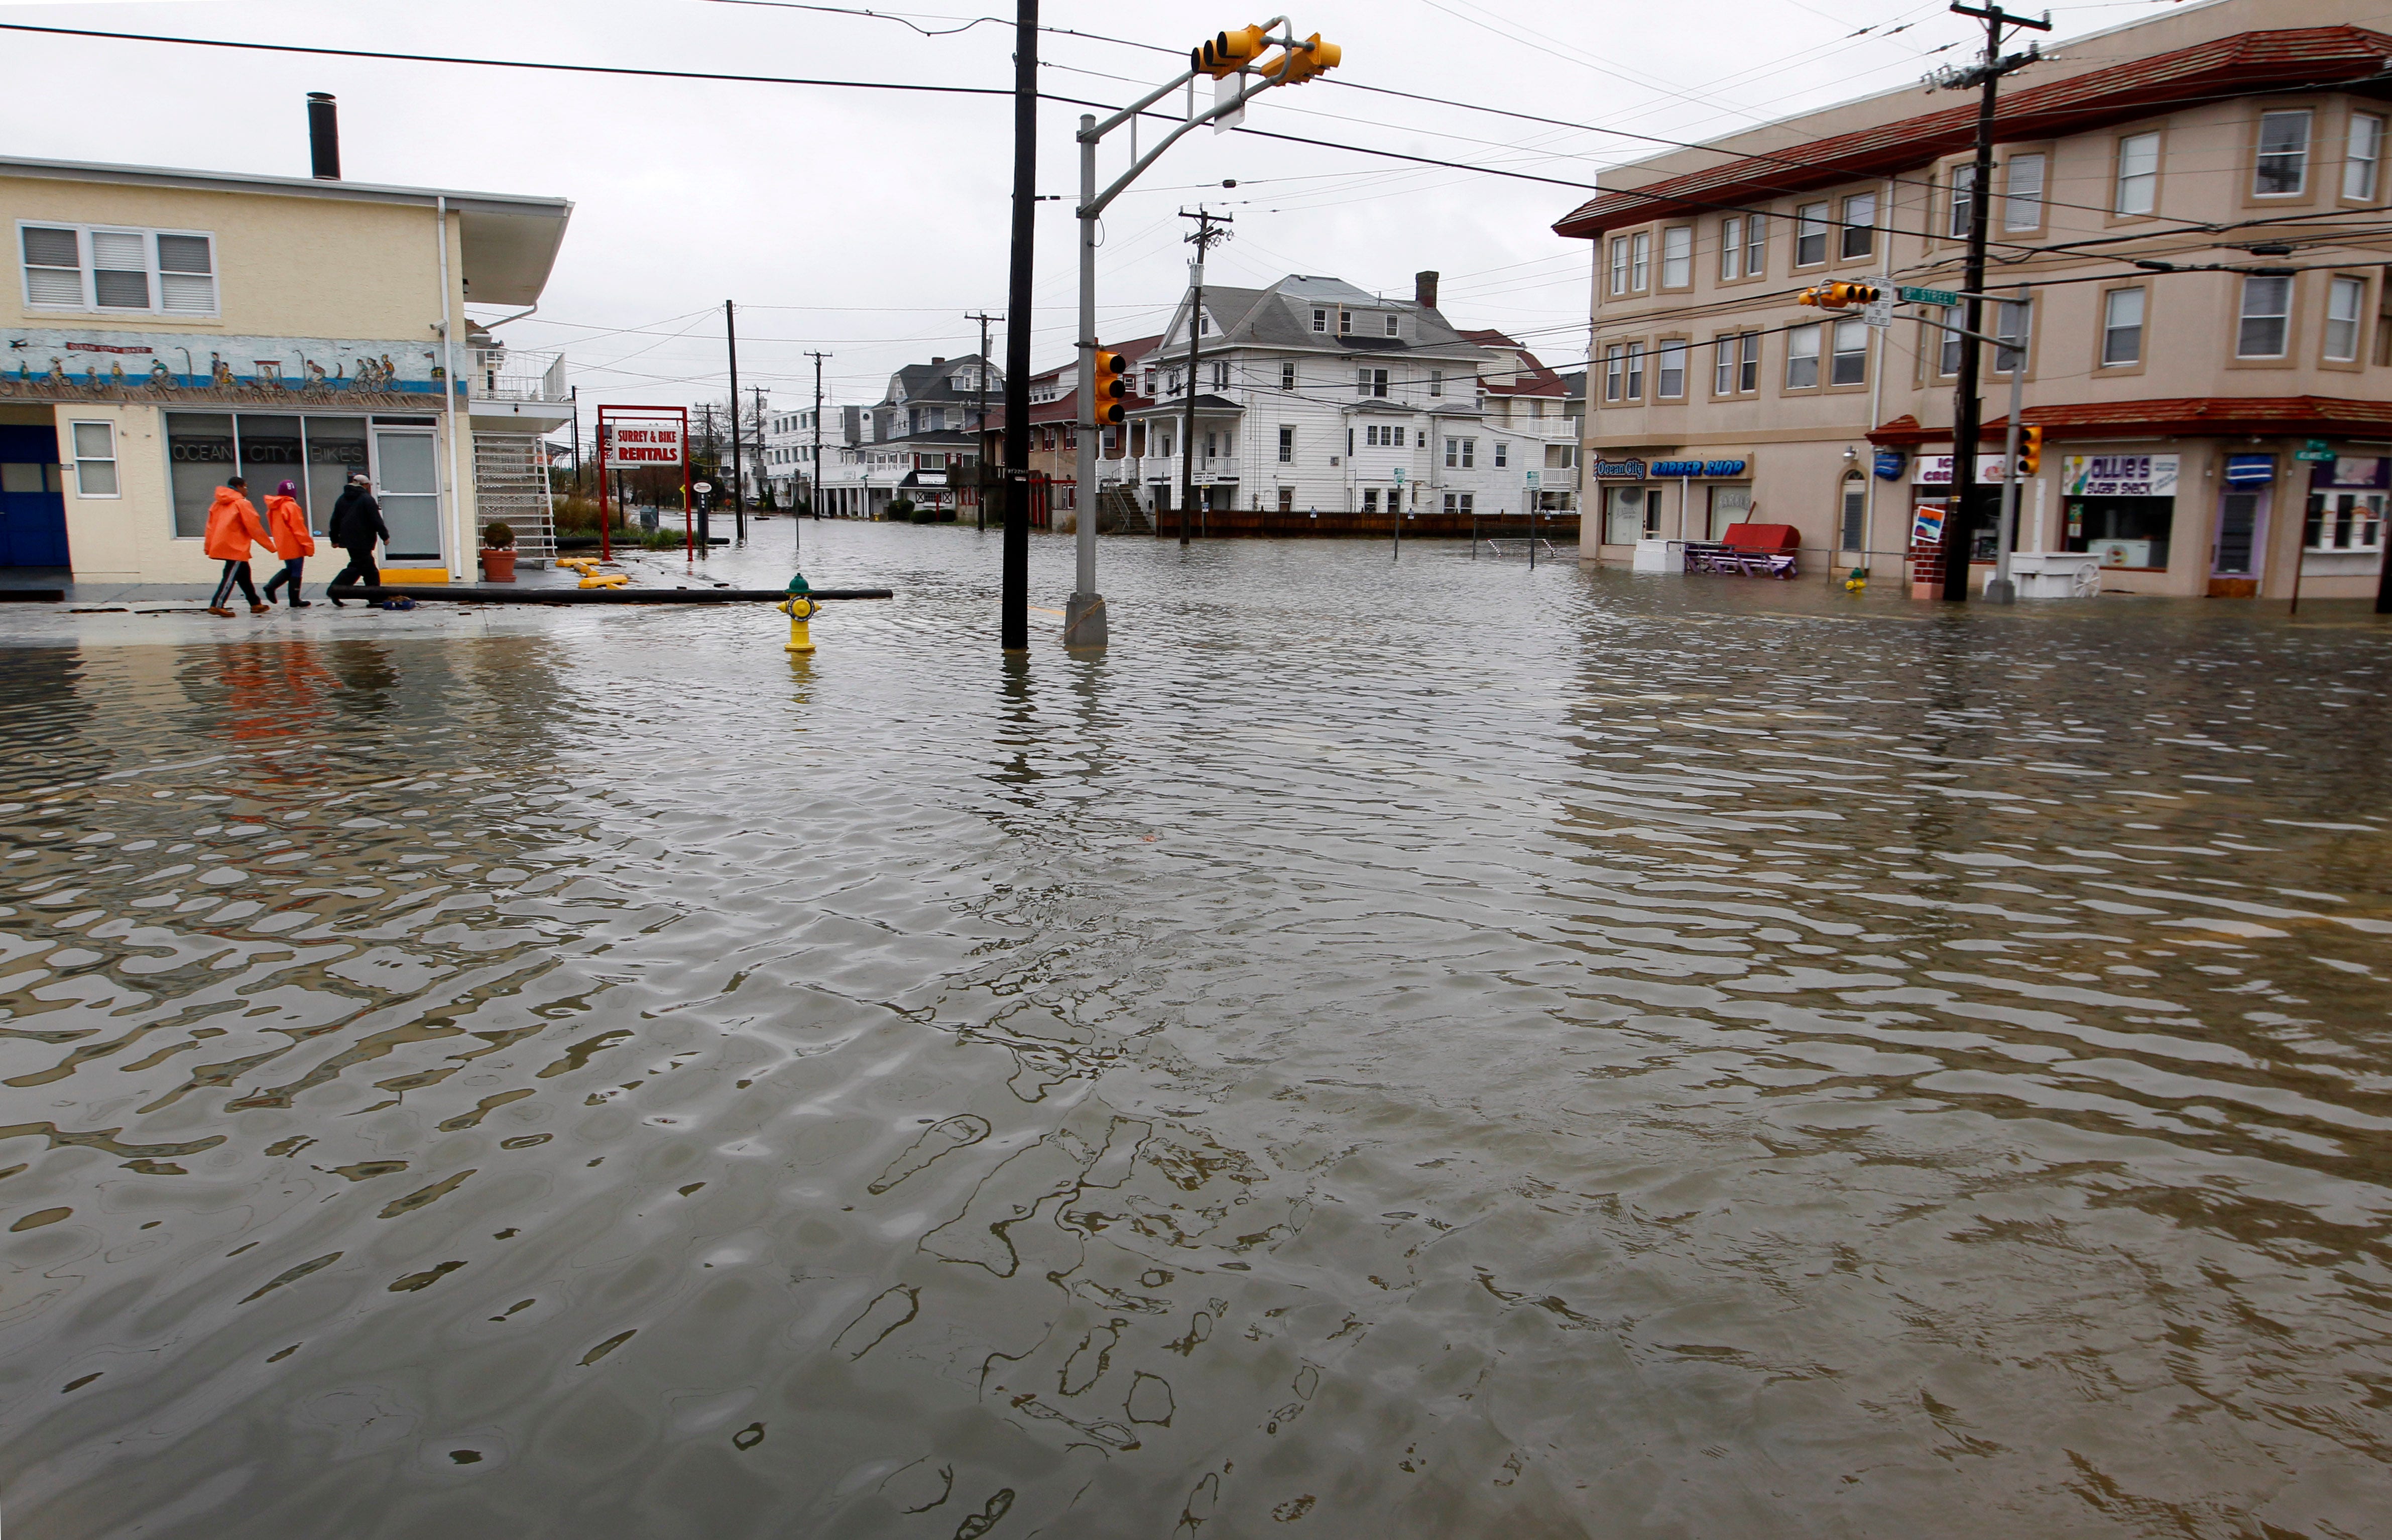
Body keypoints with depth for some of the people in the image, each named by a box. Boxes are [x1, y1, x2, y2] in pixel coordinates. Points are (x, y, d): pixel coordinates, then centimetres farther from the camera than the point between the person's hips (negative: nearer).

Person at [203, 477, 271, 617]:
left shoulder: (218, 504, 14)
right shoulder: (242, 503, -8)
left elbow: (211, 525, 11)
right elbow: (254, 527, -9)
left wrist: (208, 546, 12)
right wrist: (270, 545, -2)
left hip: (221, 546, 8)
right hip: (235, 547, -8)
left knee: (244, 575, 15)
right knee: (230, 576, -8)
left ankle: (255, 604, 20)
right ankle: (217, 605, -12)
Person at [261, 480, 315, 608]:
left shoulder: (274, 508, 8)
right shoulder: (291, 507, -16)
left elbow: (274, 528, 15)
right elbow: (299, 529, -17)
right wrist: (309, 546, -12)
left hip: (282, 546, 8)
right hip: (295, 546, -8)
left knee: (289, 569, 21)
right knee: (296, 572, 1)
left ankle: (271, 586, 2)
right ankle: (295, 600, 4)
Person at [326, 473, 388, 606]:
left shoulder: (342, 500, 14)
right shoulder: (367, 499, -8)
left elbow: (335, 521, 16)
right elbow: (376, 520, -13)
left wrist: (335, 539, 21)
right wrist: (385, 536, -6)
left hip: (349, 540, 8)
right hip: (362, 542, -8)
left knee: (369, 568, 13)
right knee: (357, 567, -7)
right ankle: (335, 591, -17)